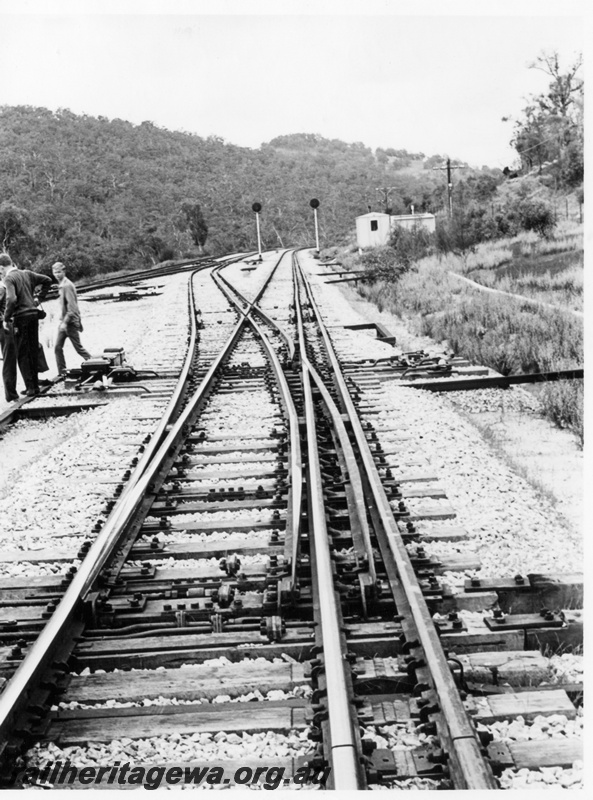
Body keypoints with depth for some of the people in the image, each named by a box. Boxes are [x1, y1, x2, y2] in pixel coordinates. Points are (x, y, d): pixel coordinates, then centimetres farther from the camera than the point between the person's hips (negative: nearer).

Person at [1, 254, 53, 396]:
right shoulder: (27, 273, 10)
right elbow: (47, 280, 16)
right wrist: (39, 298, 18)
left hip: (21, 317, -6)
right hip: (33, 314, 6)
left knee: (22, 354, 2)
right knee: (33, 351, 13)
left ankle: (30, 386, -2)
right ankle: (35, 385, 17)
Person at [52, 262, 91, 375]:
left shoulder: (67, 286, -16)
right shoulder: (62, 285, 14)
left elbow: (72, 307, -21)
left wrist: (65, 322, -24)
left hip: (70, 322, -9)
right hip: (64, 322, 9)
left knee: (78, 348, -2)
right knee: (58, 348, 4)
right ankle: (62, 373, 8)